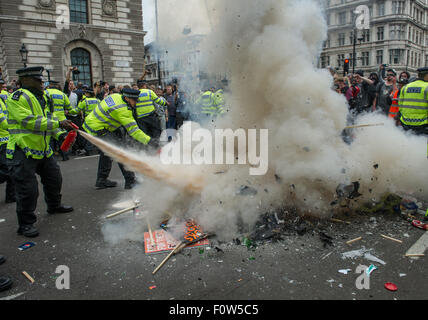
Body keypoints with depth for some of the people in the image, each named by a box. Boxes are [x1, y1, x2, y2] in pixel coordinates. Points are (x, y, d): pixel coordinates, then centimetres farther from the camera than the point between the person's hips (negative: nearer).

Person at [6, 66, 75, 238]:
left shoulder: (41, 97, 15)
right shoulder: (17, 98, -14)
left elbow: (48, 120, 19)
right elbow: (30, 121, -24)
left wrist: (60, 134, 4)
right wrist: (58, 123, -25)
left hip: (43, 149, 9)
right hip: (23, 152, -9)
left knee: (54, 179, 21)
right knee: (28, 190, -5)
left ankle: (54, 206, 44)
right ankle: (26, 224, 10)